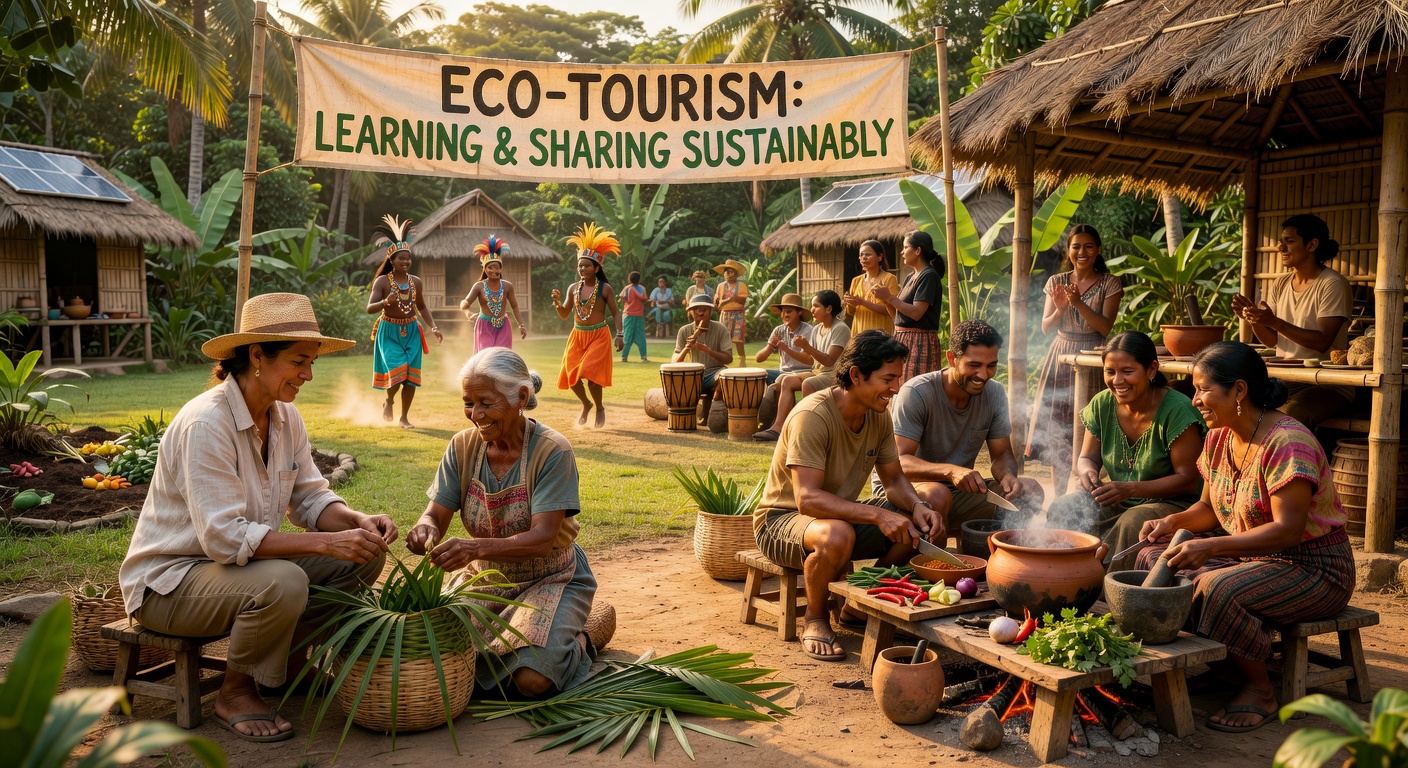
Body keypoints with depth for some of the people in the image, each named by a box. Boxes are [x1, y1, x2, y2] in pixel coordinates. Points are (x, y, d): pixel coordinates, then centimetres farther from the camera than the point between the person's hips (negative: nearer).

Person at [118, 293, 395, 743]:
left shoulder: (286, 417, 0)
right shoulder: (205, 424, -26)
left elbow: (310, 498, 2)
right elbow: (224, 537, -32)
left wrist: (358, 522, -19)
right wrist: (327, 543, -35)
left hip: (245, 560, 8)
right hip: (170, 579, -8)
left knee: (365, 553, -6)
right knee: (282, 583, -37)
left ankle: (292, 661, 12)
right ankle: (235, 693, -8)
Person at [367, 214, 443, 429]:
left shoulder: (416, 282, 4)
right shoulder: (382, 281, -9)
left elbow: (422, 307, 16)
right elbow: (369, 308, -15)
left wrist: (433, 327, 4)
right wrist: (385, 302, -35)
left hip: (411, 331, 4)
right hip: (389, 332, -4)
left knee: (411, 376, 0)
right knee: (397, 370, -17)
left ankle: (404, 417, 15)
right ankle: (389, 401, 16)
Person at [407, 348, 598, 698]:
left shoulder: (552, 451, -20)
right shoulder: (463, 446, -5)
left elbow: (543, 539, -28)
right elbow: (435, 515, -6)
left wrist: (476, 547, -45)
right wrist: (426, 530, -32)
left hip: (549, 579, -5)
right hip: (485, 577, 5)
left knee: (533, 680, -25)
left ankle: (576, 641, 10)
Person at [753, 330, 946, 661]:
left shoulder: (878, 414, -3)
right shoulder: (812, 416, -27)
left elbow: (894, 479, 5)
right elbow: (807, 499, -34)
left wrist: (917, 506, -18)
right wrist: (877, 514, -42)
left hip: (842, 514, 8)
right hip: (782, 519, -7)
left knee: (919, 525, -11)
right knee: (837, 535, -40)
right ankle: (815, 620, -11)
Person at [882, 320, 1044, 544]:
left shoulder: (994, 393, -3)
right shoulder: (916, 393, -21)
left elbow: (1002, 454, 2)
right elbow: (899, 461, -27)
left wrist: (1007, 474, -23)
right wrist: (950, 471, -44)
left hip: (959, 492, 6)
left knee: (1029, 491, -13)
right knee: (937, 494, -37)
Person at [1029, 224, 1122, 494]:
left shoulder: (1109, 284, -1)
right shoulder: (1056, 282, 7)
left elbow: (1105, 327, -10)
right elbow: (1046, 327, 4)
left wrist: (1079, 303, -22)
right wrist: (1060, 308, -16)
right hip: (1060, 360, 3)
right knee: (1056, 429, 3)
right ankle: (1058, 497, 11)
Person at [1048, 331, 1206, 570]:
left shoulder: (1177, 411, -19)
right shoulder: (1102, 404, -2)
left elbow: (1188, 481, -18)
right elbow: (1088, 457, 9)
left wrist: (1130, 489, -29)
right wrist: (1087, 471, -18)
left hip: (1174, 504, -5)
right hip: (1119, 502, 6)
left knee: (1133, 523, -35)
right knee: (1063, 509, -17)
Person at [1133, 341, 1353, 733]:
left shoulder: (1287, 442, -23)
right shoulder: (1219, 438, 4)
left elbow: (1288, 529, -29)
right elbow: (1210, 507, 14)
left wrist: (1212, 546, -38)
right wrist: (1173, 521, -8)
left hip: (1313, 568, -8)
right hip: (1249, 554, 9)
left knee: (1217, 589, -33)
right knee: (1154, 559, -8)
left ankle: (1259, 690, -9)